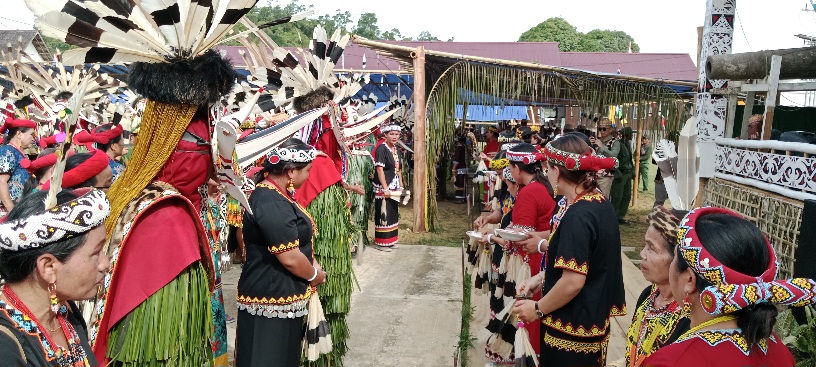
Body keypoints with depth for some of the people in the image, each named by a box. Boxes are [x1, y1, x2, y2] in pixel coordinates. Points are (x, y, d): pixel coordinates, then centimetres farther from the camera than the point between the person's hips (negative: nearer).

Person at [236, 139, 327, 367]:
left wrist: (312, 264, 6)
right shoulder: (271, 204, -25)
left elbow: (293, 240, 19)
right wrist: (315, 276, -8)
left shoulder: (273, 194, 9)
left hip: (278, 294, 10)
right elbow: (290, 258, -26)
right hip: (272, 298, -10)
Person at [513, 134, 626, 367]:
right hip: (594, 319, 9)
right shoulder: (601, 204, 4)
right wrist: (541, 279, 10)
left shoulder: (577, 216, -25)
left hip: (573, 329, -9)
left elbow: (573, 282, -27)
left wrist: (538, 309, -13)